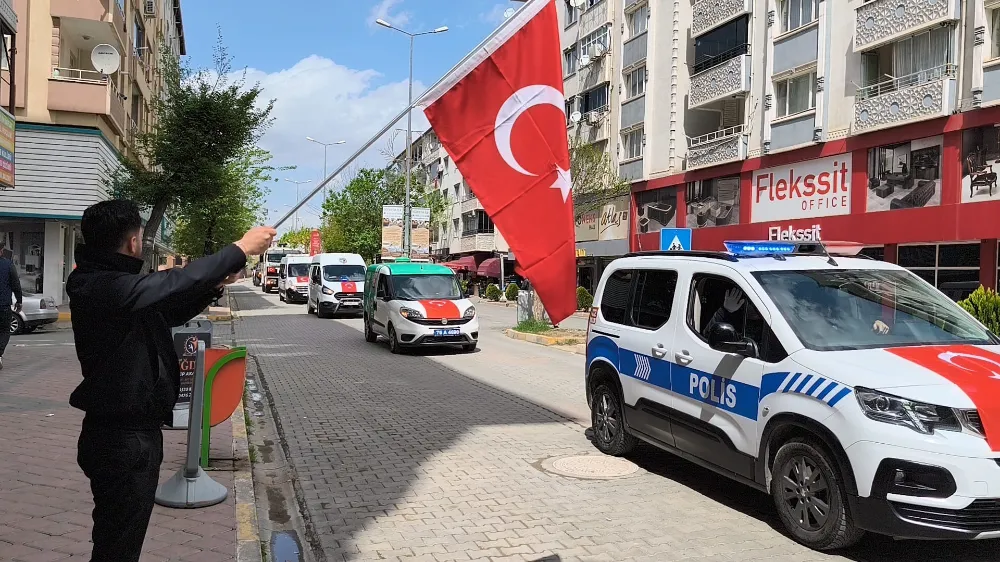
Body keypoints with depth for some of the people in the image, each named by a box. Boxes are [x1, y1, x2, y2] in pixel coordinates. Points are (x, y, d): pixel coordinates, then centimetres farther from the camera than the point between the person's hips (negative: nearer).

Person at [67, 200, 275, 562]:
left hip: (131, 431, 10)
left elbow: (167, 311, 21)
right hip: (122, 439, -10)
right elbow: (175, 284, -31)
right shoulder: (102, 287, -23)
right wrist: (242, 249, -23)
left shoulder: (111, 284, 10)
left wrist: (212, 286, 7)